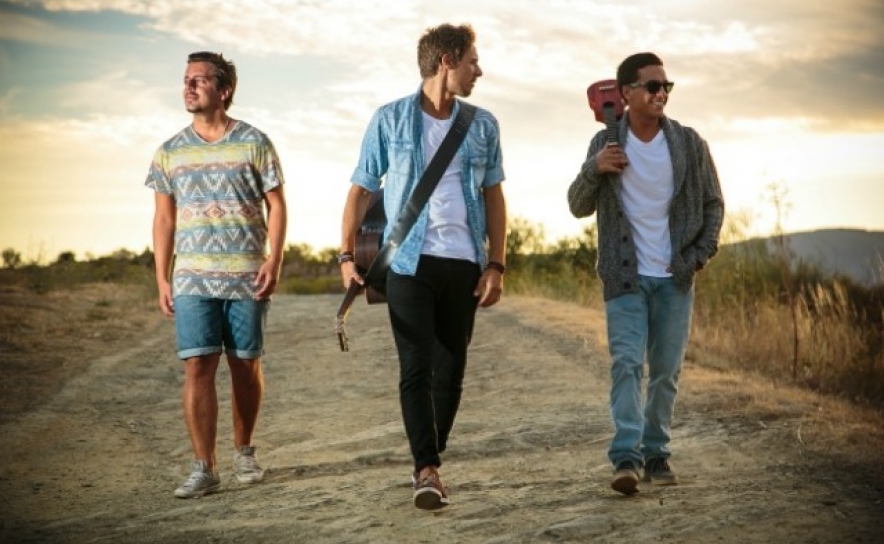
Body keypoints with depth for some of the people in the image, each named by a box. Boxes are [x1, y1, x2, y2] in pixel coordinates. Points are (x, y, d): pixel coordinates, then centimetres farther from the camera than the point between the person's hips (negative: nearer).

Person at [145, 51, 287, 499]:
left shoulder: (253, 143, 1)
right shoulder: (171, 152, 8)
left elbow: (276, 206, 3)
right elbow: (164, 218, 11)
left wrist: (274, 261, -9)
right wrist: (162, 279, 6)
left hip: (247, 277, -1)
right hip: (193, 280, 1)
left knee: (246, 366, 7)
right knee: (197, 367, -8)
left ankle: (243, 452, 26)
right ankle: (204, 468, -5)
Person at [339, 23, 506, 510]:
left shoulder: (482, 126, 9)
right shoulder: (390, 121, 1)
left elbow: (493, 197, 12)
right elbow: (361, 190, 5)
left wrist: (496, 265, 3)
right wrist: (347, 256, -4)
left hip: (463, 264, 3)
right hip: (410, 263, -3)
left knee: (450, 372, 7)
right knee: (416, 368, -9)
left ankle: (430, 464, 21)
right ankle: (428, 472, -11)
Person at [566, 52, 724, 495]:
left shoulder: (689, 144, 0)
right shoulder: (605, 144, 1)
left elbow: (713, 204, 10)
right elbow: (578, 207, 6)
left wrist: (700, 254, -3)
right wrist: (593, 170, -13)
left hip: (674, 279, 1)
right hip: (625, 277, -1)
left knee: (666, 371, 6)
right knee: (626, 363, -13)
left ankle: (656, 455, 15)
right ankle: (625, 457, -18)